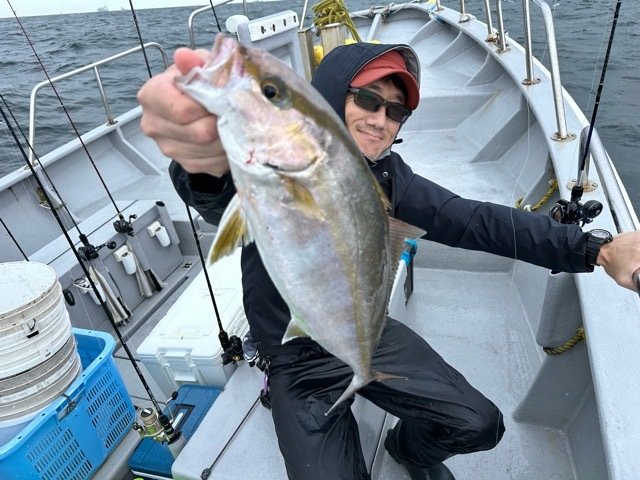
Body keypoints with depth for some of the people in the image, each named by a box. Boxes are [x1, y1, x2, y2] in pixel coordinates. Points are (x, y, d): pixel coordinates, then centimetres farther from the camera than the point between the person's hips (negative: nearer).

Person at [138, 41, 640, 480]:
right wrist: (208, 162, -72)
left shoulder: (386, 176, -5)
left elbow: (475, 221, -7)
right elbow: (228, 196, -46)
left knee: (480, 425, 2)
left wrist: (595, 249, -15)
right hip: (300, 363, -4)